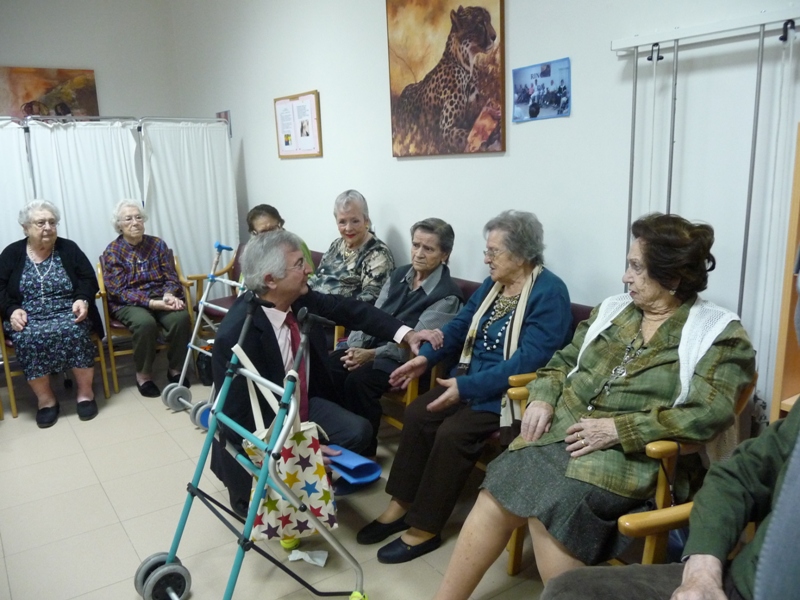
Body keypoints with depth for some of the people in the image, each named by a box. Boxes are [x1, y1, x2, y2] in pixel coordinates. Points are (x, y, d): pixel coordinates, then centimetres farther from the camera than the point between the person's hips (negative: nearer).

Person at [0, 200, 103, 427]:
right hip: (28, 318, 1)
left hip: (68, 313, 0)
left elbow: (89, 280, 4)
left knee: (75, 331, -33)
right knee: (28, 338, -32)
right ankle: (45, 398, -17)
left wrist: (82, 300, -17)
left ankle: (85, 392, -20)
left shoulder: (69, 248, 8)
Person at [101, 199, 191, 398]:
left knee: (181, 317, -29)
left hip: (160, 298, 3)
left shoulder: (157, 244, 6)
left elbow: (171, 277, 3)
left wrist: (168, 296, -21)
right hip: (128, 304, -3)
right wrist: (153, 303, -25)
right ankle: (143, 374, -14)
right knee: (145, 322, -36)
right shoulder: (112, 252, -4)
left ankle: (175, 369, -9)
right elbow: (120, 292, -12)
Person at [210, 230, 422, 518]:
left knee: (358, 431, -12)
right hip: (257, 430, -6)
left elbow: (349, 309, -1)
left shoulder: (300, 298, -14)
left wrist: (406, 333, -11)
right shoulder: (235, 335, -32)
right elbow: (239, 417, -27)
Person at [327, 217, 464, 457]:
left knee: (358, 380, -31)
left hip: (405, 358, -6)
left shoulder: (447, 295, -12)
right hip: (370, 345, 6)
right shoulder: (399, 274, 9)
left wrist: (370, 355, -26)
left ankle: (363, 448, -9)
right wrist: (355, 346, -10)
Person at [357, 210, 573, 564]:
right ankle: (401, 505, 4)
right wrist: (426, 356, -5)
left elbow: (531, 360, -26)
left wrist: (467, 386, -29)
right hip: (472, 378, 8)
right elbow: (460, 326, 13)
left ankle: (425, 529, -8)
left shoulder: (549, 292, -17)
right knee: (417, 414, -9)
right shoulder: (493, 284, 8)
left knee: (452, 432, -25)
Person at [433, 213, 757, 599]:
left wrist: (620, 429, -20)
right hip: (563, 431, 5)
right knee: (497, 494, -20)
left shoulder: (719, 333, 0)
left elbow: (711, 413, -13)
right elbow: (563, 362, 22)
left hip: (633, 454, -4)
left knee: (553, 506, -30)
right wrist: (542, 399, 0)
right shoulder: (612, 309, 17)